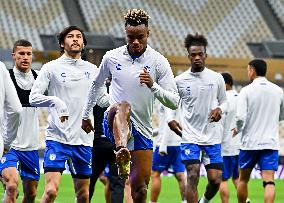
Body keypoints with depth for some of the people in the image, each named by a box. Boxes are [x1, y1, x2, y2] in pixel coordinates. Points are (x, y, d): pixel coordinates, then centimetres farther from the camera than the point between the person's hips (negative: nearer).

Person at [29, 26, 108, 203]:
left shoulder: (92, 70, 12)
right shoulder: (51, 68, 0)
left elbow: (101, 99, 21)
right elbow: (33, 97, -6)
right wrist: (55, 101, -24)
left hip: (84, 140, 4)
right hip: (57, 137, -4)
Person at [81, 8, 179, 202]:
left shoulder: (158, 62, -3)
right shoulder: (112, 57, 2)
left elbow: (174, 102, -7)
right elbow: (96, 85, 21)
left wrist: (153, 86, -24)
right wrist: (86, 115, 25)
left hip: (142, 129, 1)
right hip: (114, 122, -1)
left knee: (140, 186, 0)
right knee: (123, 106, -38)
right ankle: (122, 153, -66)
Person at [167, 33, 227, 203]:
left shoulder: (217, 78, 2)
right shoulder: (180, 81, 0)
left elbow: (224, 102, 14)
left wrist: (220, 109, -8)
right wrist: (170, 119, -3)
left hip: (213, 137, 1)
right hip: (190, 136, -1)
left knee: (216, 180, -1)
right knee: (193, 176, -14)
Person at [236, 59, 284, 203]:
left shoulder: (246, 91, -7)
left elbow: (240, 117, -15)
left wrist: (238, 129, 5)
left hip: (250, 142, -2)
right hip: (271, 143, 2)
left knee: (243, 179, 16)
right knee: (269, 181, -6)